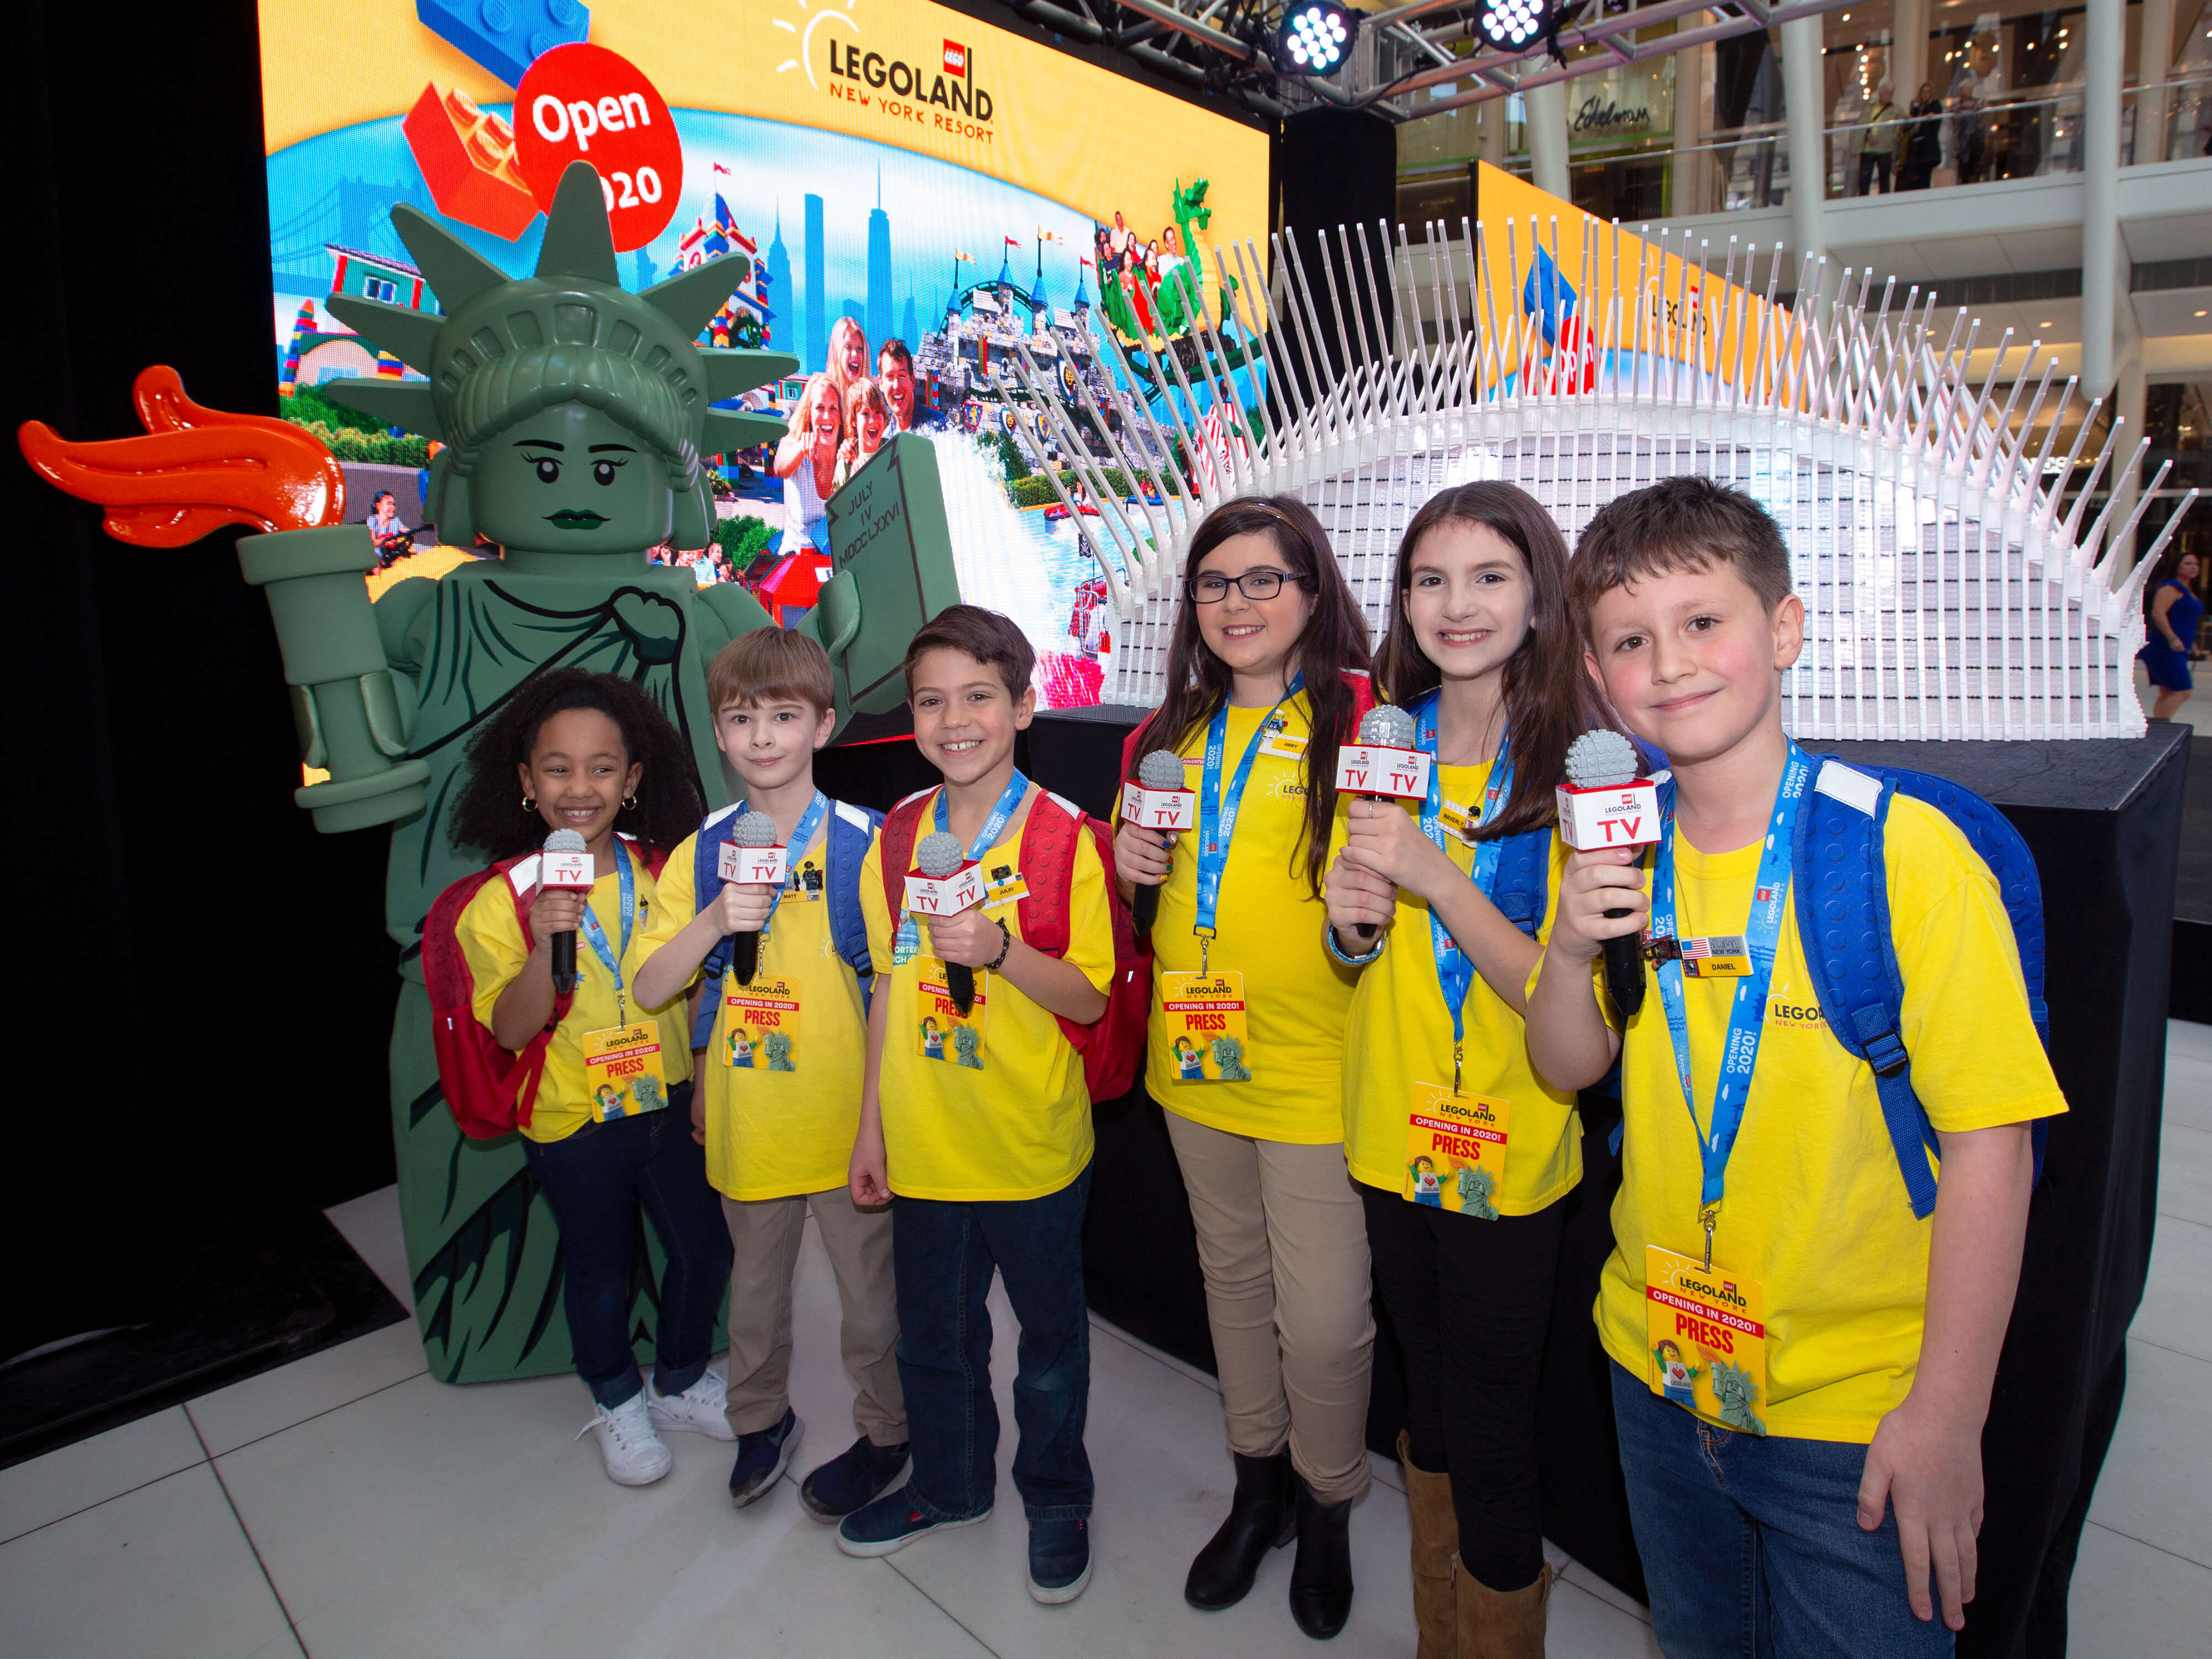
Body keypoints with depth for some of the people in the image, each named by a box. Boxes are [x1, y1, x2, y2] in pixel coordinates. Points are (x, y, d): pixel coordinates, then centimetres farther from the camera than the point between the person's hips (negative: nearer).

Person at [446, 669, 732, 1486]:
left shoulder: (661, 874, -5)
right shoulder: (501, 902, -14)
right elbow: (510, 1032, -18)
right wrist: (543, 944, -33)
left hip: (670, 1104, 3)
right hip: (572, 1121, -2)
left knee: (705, 1247, 14)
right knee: (600, 1267, 15)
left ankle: (681, 1384, 41)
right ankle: (617, 1401, 43)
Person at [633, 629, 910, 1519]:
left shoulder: (862, 842, -11)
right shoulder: (701, 852, -2)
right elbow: (651, 988, -3)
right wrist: (715, 921, -19)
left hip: (845, 1115, -3)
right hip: (747, 1117, 3)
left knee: (868, 1289, 13)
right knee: (754, 1282, 23)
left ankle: (884, 1433, 38)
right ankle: (760, 1418, 48)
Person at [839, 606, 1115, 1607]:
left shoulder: (1065, 838, -13)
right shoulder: (897, 838, 0)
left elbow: (1089, 998, -12)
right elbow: (890, 990, 6)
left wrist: (998, 949, -29)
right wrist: (870, 1126, 7)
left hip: (1034, 1145, -4)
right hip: (925, 1141, 4)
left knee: (1049, 1333, 15)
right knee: (933, 1331, 21)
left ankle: (1057, 1500, 40)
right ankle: (950, 1484, 47)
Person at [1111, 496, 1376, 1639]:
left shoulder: (1362, 717, -9)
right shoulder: (1173, 733, 9)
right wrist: (1129, 862, -1)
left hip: (1319, 1068, -5)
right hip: (1197, 1059, 6)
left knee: (1322, 1318, 3)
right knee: (1232, 1278, 20)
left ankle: (1327, 1507, 32)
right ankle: (1257, 1484, 42)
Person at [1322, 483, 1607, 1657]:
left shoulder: (1579, 764, -13)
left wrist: (1434, 873, -28)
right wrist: (1348, 917, -11)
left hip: (1511, 1151, -5)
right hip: (1391, 1131, 5)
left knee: (1490, 1426, 8)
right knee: (1425, 1391, 22)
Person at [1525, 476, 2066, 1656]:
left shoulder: (1906, 850, -19)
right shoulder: (1621, 850, -3)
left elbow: (1988, 1146, -17)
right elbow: (1568, 1070, 4)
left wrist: (1947, 1415, -16)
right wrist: (1569, 952, -16)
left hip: (1857, 1412, -4)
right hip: (1658, 1365, 5)